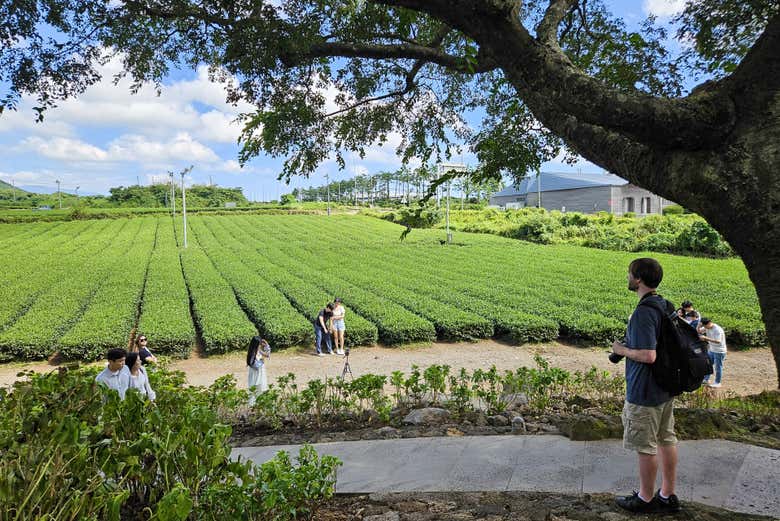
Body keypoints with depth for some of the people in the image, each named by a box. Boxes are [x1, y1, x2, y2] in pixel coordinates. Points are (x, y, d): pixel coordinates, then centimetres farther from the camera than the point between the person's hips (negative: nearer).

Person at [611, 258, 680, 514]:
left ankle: (646, 499, 22)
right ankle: (668, 496, 31)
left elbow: (648, 355, -29)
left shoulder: (643, 313, -25)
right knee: (666, 440, 17)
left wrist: (622, 350, -13)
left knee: (646, 447, 6)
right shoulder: (665, 305, 5)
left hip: (644, 392, -9)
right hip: (666, 387, 9)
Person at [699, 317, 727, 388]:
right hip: (711, 350, 8)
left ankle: (717, 383, 14)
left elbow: (718, 341, -32)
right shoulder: (707, 327, -2)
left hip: (719, 351, -8)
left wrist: (706, 338, -37)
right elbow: (699, 332, 6)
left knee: (718, 367, 2)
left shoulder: (717, 330, -25)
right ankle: (706, 379, 28)